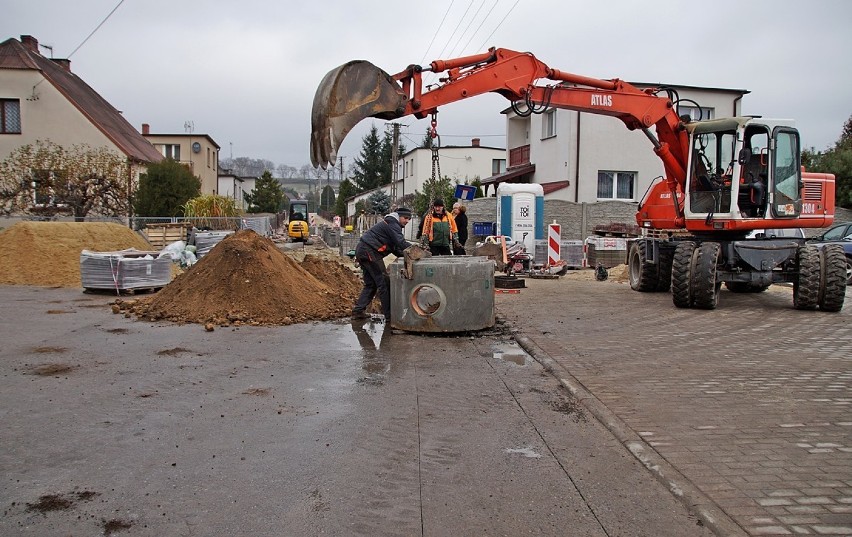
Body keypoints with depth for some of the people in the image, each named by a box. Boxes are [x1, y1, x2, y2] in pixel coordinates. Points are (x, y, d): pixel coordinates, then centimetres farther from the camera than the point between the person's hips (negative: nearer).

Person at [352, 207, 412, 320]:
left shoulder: (392, 223, 23)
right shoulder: (392, 223, -9)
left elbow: (394, 248, 19)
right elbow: (401, 243, -21)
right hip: (369, 252, -11)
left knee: (371, 284, 15)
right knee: (384, 283, -7)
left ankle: (358, 311, 13)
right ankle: (389, 314, -5)